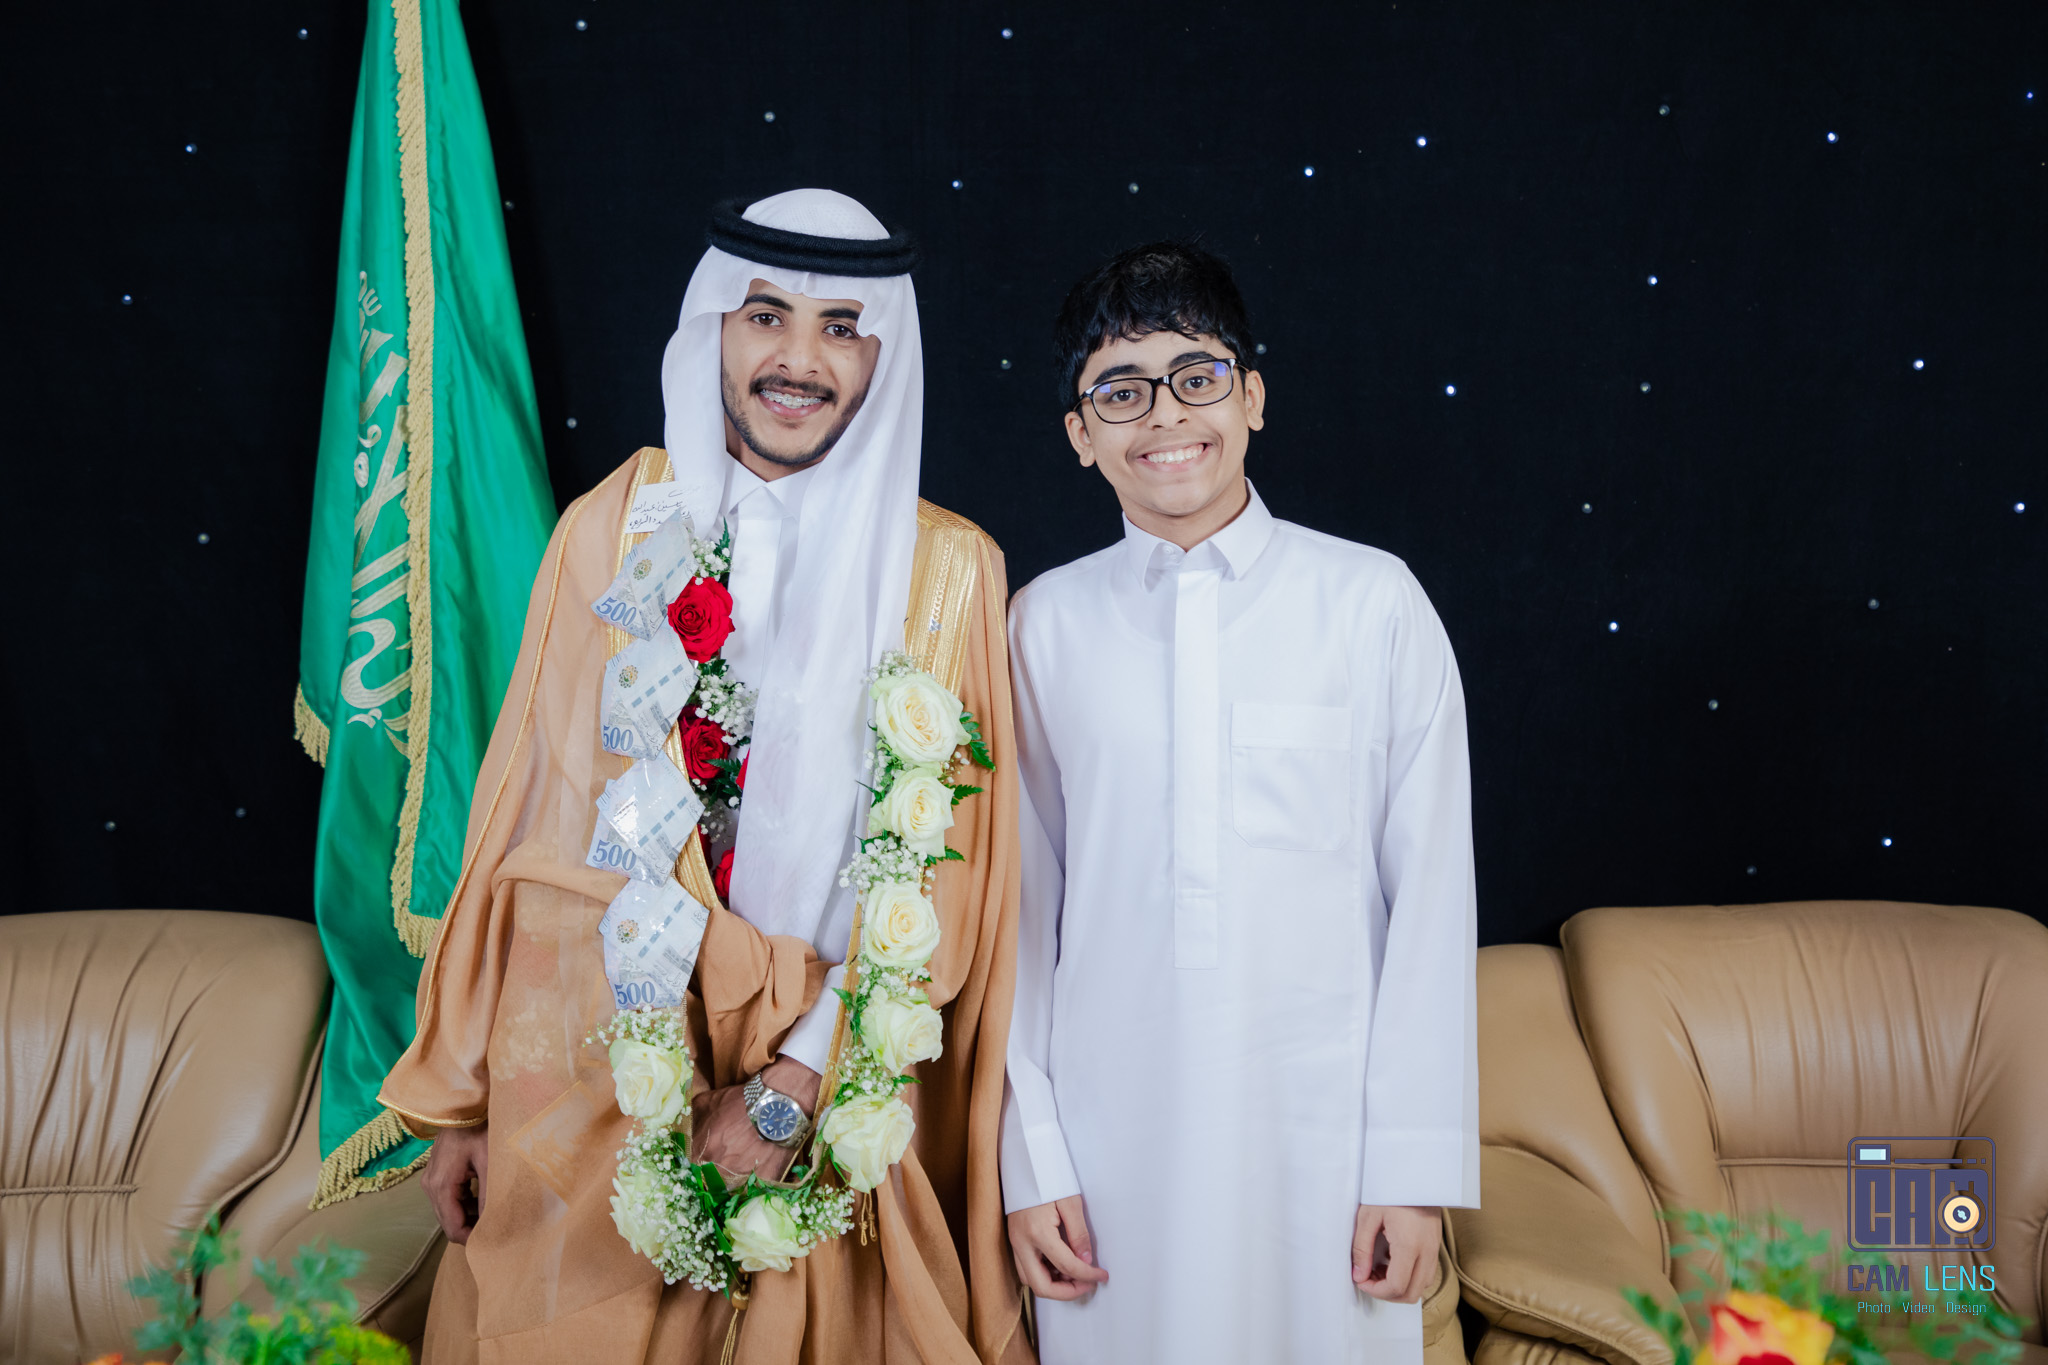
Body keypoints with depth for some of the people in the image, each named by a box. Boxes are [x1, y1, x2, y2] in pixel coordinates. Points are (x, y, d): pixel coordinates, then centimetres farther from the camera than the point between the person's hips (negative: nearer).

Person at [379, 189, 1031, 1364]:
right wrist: (460, 1095, 3)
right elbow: (523, 820, 2)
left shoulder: (947, 570, -4)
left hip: (829, 1079, -1)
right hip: (587, 1069, 1)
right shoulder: (614, 526, 0)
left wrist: (792, 1086, -12)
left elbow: (940, 874, -6)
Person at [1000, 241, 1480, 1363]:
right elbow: (1025, 901, 3)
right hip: (1115, 1133, 1)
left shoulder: (1373, 600, -3)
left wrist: (1414, 1164, -5)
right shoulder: (1047, 623, 1)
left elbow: (1433, 893, -3)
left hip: (1321, 1127, -1)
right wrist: (1032, 1161, 1)